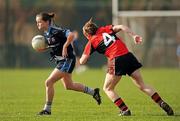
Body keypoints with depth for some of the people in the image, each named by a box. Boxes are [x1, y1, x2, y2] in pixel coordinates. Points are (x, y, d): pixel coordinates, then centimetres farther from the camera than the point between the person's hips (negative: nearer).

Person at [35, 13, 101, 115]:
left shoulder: (55, 31, -23)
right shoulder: (46, 33, 4)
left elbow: (71, 35, -34)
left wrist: (65, 47, -30)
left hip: (67, 60, -10)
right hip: (61, 61, 10)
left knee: (49, 82, -12)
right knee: (68, 85, 22)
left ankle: (47, 109, -1)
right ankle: (93, 92, 37)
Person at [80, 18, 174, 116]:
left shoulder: (91, 42, 9)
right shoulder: (105, 29, 20)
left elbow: (82, 61, 8)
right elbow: (121, 27, 4)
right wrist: (134, 36, 1)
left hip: (116, 60, -5)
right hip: (128, 55, 5)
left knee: (107, 89, 14)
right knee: (142, 85, 13)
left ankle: (125, 110, 2)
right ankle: (162, 104, 3)